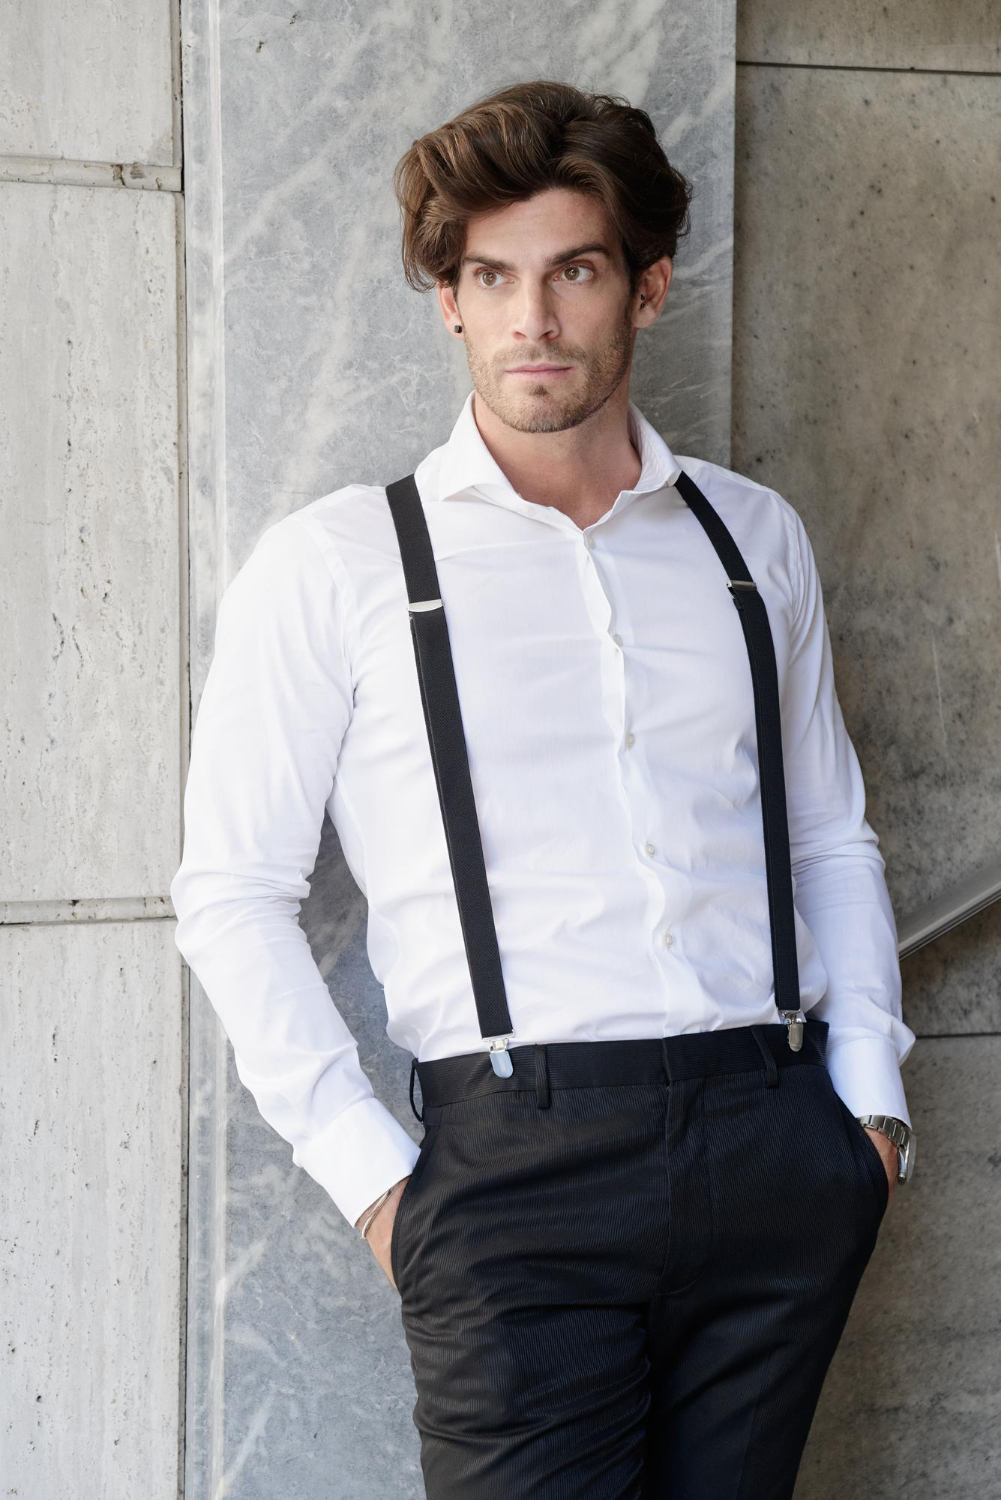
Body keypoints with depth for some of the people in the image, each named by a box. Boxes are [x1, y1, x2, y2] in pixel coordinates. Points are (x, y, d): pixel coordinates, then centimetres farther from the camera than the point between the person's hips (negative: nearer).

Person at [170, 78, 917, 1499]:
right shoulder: (336, 564, 3)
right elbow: (232, 891, 1)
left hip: (777, 1152, 3)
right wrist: (367, 1168, -5)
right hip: (522, 1155, -3)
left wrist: (870, 1089, 8)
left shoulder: (756, 537, 14)